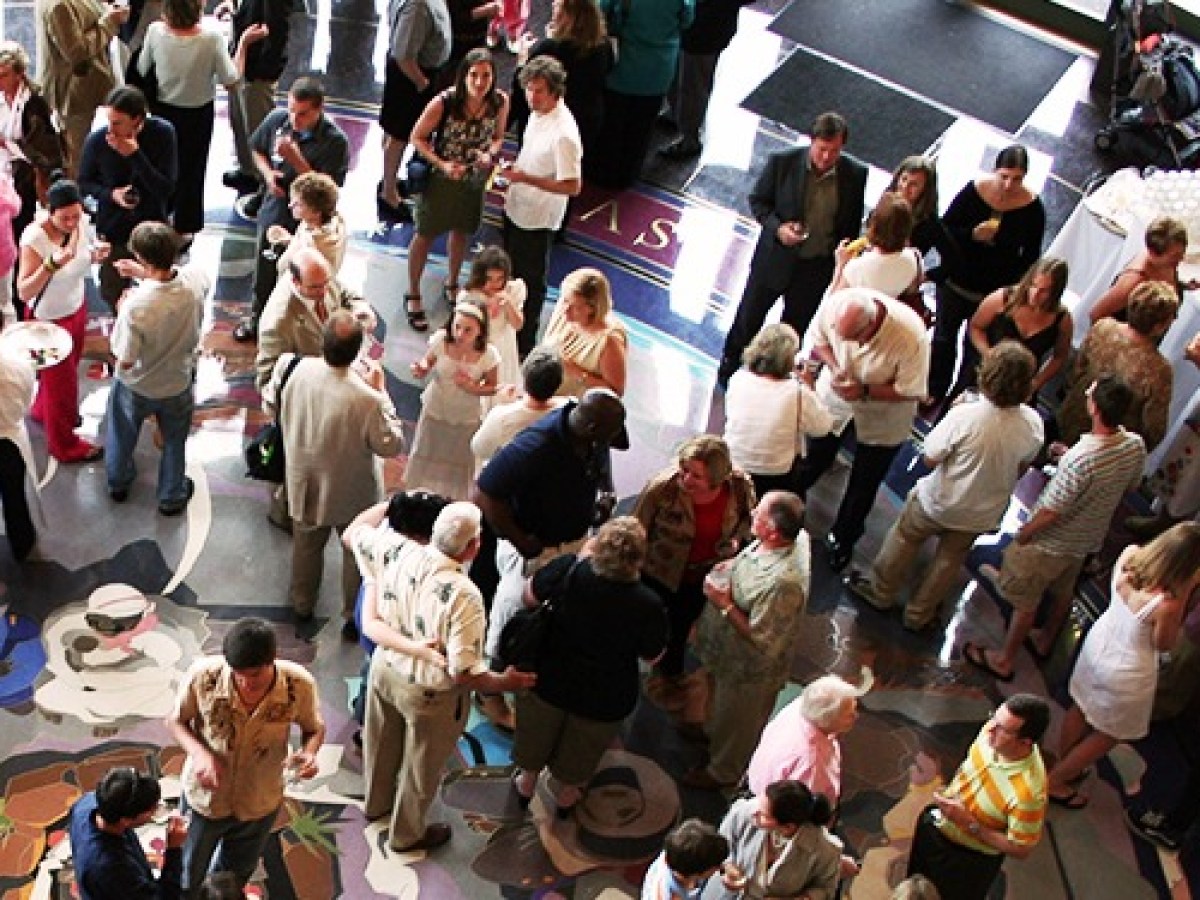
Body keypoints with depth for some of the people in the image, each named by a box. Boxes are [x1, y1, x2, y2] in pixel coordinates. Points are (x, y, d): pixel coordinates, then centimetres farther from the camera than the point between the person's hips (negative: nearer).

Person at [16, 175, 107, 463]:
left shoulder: (80, 223, -14)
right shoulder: (35, 238, -32)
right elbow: (24, 292, -32)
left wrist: (95, 255, -17)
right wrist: (52, 264, -46)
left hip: (77, 308, 6)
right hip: (49, 320, -6)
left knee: (67, 368, 28)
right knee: (60, 381, 11)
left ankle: (42, 410, 57)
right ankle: (65, 445, 32)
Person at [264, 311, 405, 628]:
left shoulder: (294, 369, -24)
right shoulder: (367, 399, -37)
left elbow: (271, 403, -4)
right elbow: (392, 445, -21)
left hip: (305, 485, 4)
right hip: (353, 493, -4)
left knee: (307, 543, 29)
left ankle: (302, 604, 52)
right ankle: (354, 617, 38)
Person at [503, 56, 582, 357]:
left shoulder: (564, 133, -31)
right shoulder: (538, 113, -3)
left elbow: (572, 186, -29)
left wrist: (526, 178, -31)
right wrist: (514, 169, 4)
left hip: (537, 219, -9)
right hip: (517, 208, 9)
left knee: (530, 283, 8)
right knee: (510, 274, 26)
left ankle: (525, 347, 25)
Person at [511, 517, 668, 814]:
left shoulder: (569, 569, -29)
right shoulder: (647, 606, -31)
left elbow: (530, 597, -9)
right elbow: (652, 656, -13)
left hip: (549, 681, 1)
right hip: (604, 700, -1)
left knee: (535, 737, 32)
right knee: (578, 755, 30)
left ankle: (526, 784, 56)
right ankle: (565, 796, 54)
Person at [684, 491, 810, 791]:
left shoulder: (782, 582, -45)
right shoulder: (796, 537, -19)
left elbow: (759, 640, -33)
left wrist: (725, 605, -29)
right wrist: (734, 566, -9)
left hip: (749, 668, -8)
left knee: (735, 722, 22)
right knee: (721, 705, 36)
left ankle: (723, 772, 49)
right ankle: (712, 734, 65)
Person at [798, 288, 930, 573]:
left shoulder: (911, 335, -41)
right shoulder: (835, 304, -33)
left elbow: (911, 391, -25)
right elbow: (816, 339, -10)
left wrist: (865, 391, -34)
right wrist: (834, 365, -27)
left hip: (882, 419, -2)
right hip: (835, 398, 2)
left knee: (863, 485, 18)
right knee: (813, 462, 24)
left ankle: (842, 538, 44)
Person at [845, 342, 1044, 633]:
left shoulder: (965, 416, -35)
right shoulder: (1034, 425, -23)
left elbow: (929, 458, -21)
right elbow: (1021, 469, -4)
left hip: (938, 501, -3)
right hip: (980, 514, 3)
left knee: (905, 539, 25)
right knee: (950, 560, 26)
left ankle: (880, 592, 45)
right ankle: (919, 614, 44)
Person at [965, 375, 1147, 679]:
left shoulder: (1081, 459, -39)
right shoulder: (1136, 446, -17)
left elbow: (1050, 512, -29)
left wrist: (1022, 534, -10)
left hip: (1049, 543, -7)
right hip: (1087, 539, 7)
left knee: (1025, 603, 14)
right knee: (1063, 592, 30)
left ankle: (1004, 660, 32)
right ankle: (1044, 642, 53)